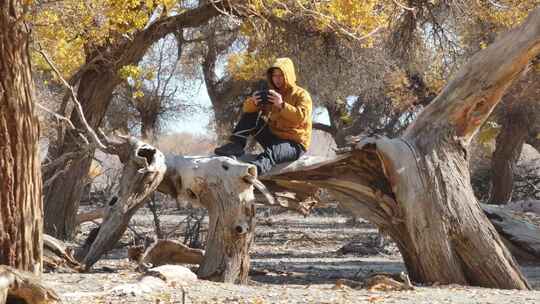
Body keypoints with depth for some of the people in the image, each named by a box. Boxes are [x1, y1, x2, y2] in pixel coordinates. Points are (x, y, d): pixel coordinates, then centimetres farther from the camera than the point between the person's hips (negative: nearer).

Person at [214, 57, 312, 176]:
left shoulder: (302, 95, -4)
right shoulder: (271, 93, 14)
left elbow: (302, 117, -24)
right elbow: (247, 109, 7)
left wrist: (281, 105, -33)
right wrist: (253, 102, -17)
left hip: (294, 144, -7)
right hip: (274, 137, 7)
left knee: (271, 153, -42)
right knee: (250, 115, 0)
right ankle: (236, 145, -15)